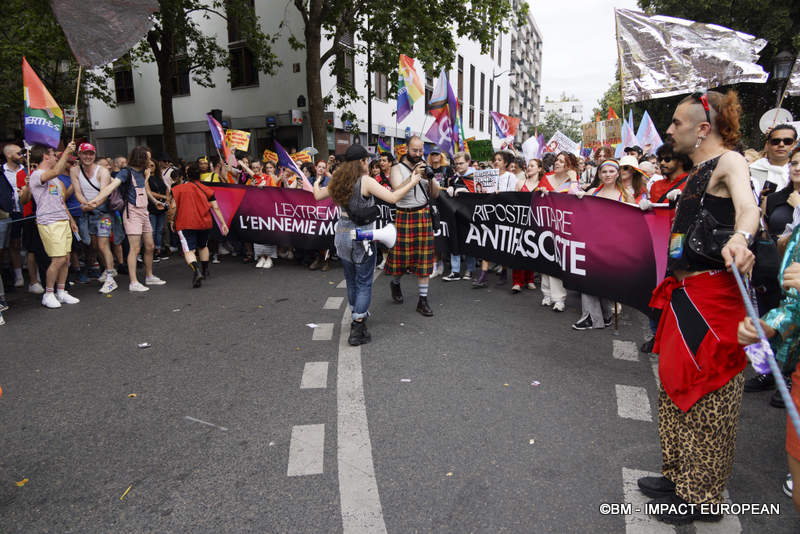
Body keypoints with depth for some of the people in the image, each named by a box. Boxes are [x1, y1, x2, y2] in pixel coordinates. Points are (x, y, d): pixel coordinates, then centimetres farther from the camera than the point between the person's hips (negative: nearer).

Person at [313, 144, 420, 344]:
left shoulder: (338, 181, 4)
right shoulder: (366, 181, -14)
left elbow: (318, 195, 16)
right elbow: (393, 198, -20)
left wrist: (316, 183, 37)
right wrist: (412, 182, -9)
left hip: (342, 235, 7)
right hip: (362, 235, -6)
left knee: (351, 280, 19)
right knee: (364, 283, 2)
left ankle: (358, 316, 36)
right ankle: (357, 329, 1)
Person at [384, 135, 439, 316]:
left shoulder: (424, 167, 12)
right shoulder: (397, 168, 0)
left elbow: (435, 195, 8)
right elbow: (398, 190, -18)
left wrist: (430, 178, -9)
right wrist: (414, 174, -27)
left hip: (423, 215, 3)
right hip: (404, 216, -3)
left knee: (423, 257, 2)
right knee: (401, 254, 3)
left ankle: (423, 300, 7)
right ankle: (395, 283, 36)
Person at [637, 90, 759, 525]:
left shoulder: (729, 161, -11)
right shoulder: (699, 170, 16)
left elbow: (747, 204, -32)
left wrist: (741, 238, -52)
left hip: (712, 297, -9)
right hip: (685, 294, 9)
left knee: (706, 393, 2)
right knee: (676, 385, 17)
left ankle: (702, 497, 19)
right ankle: (680, 476, 34)